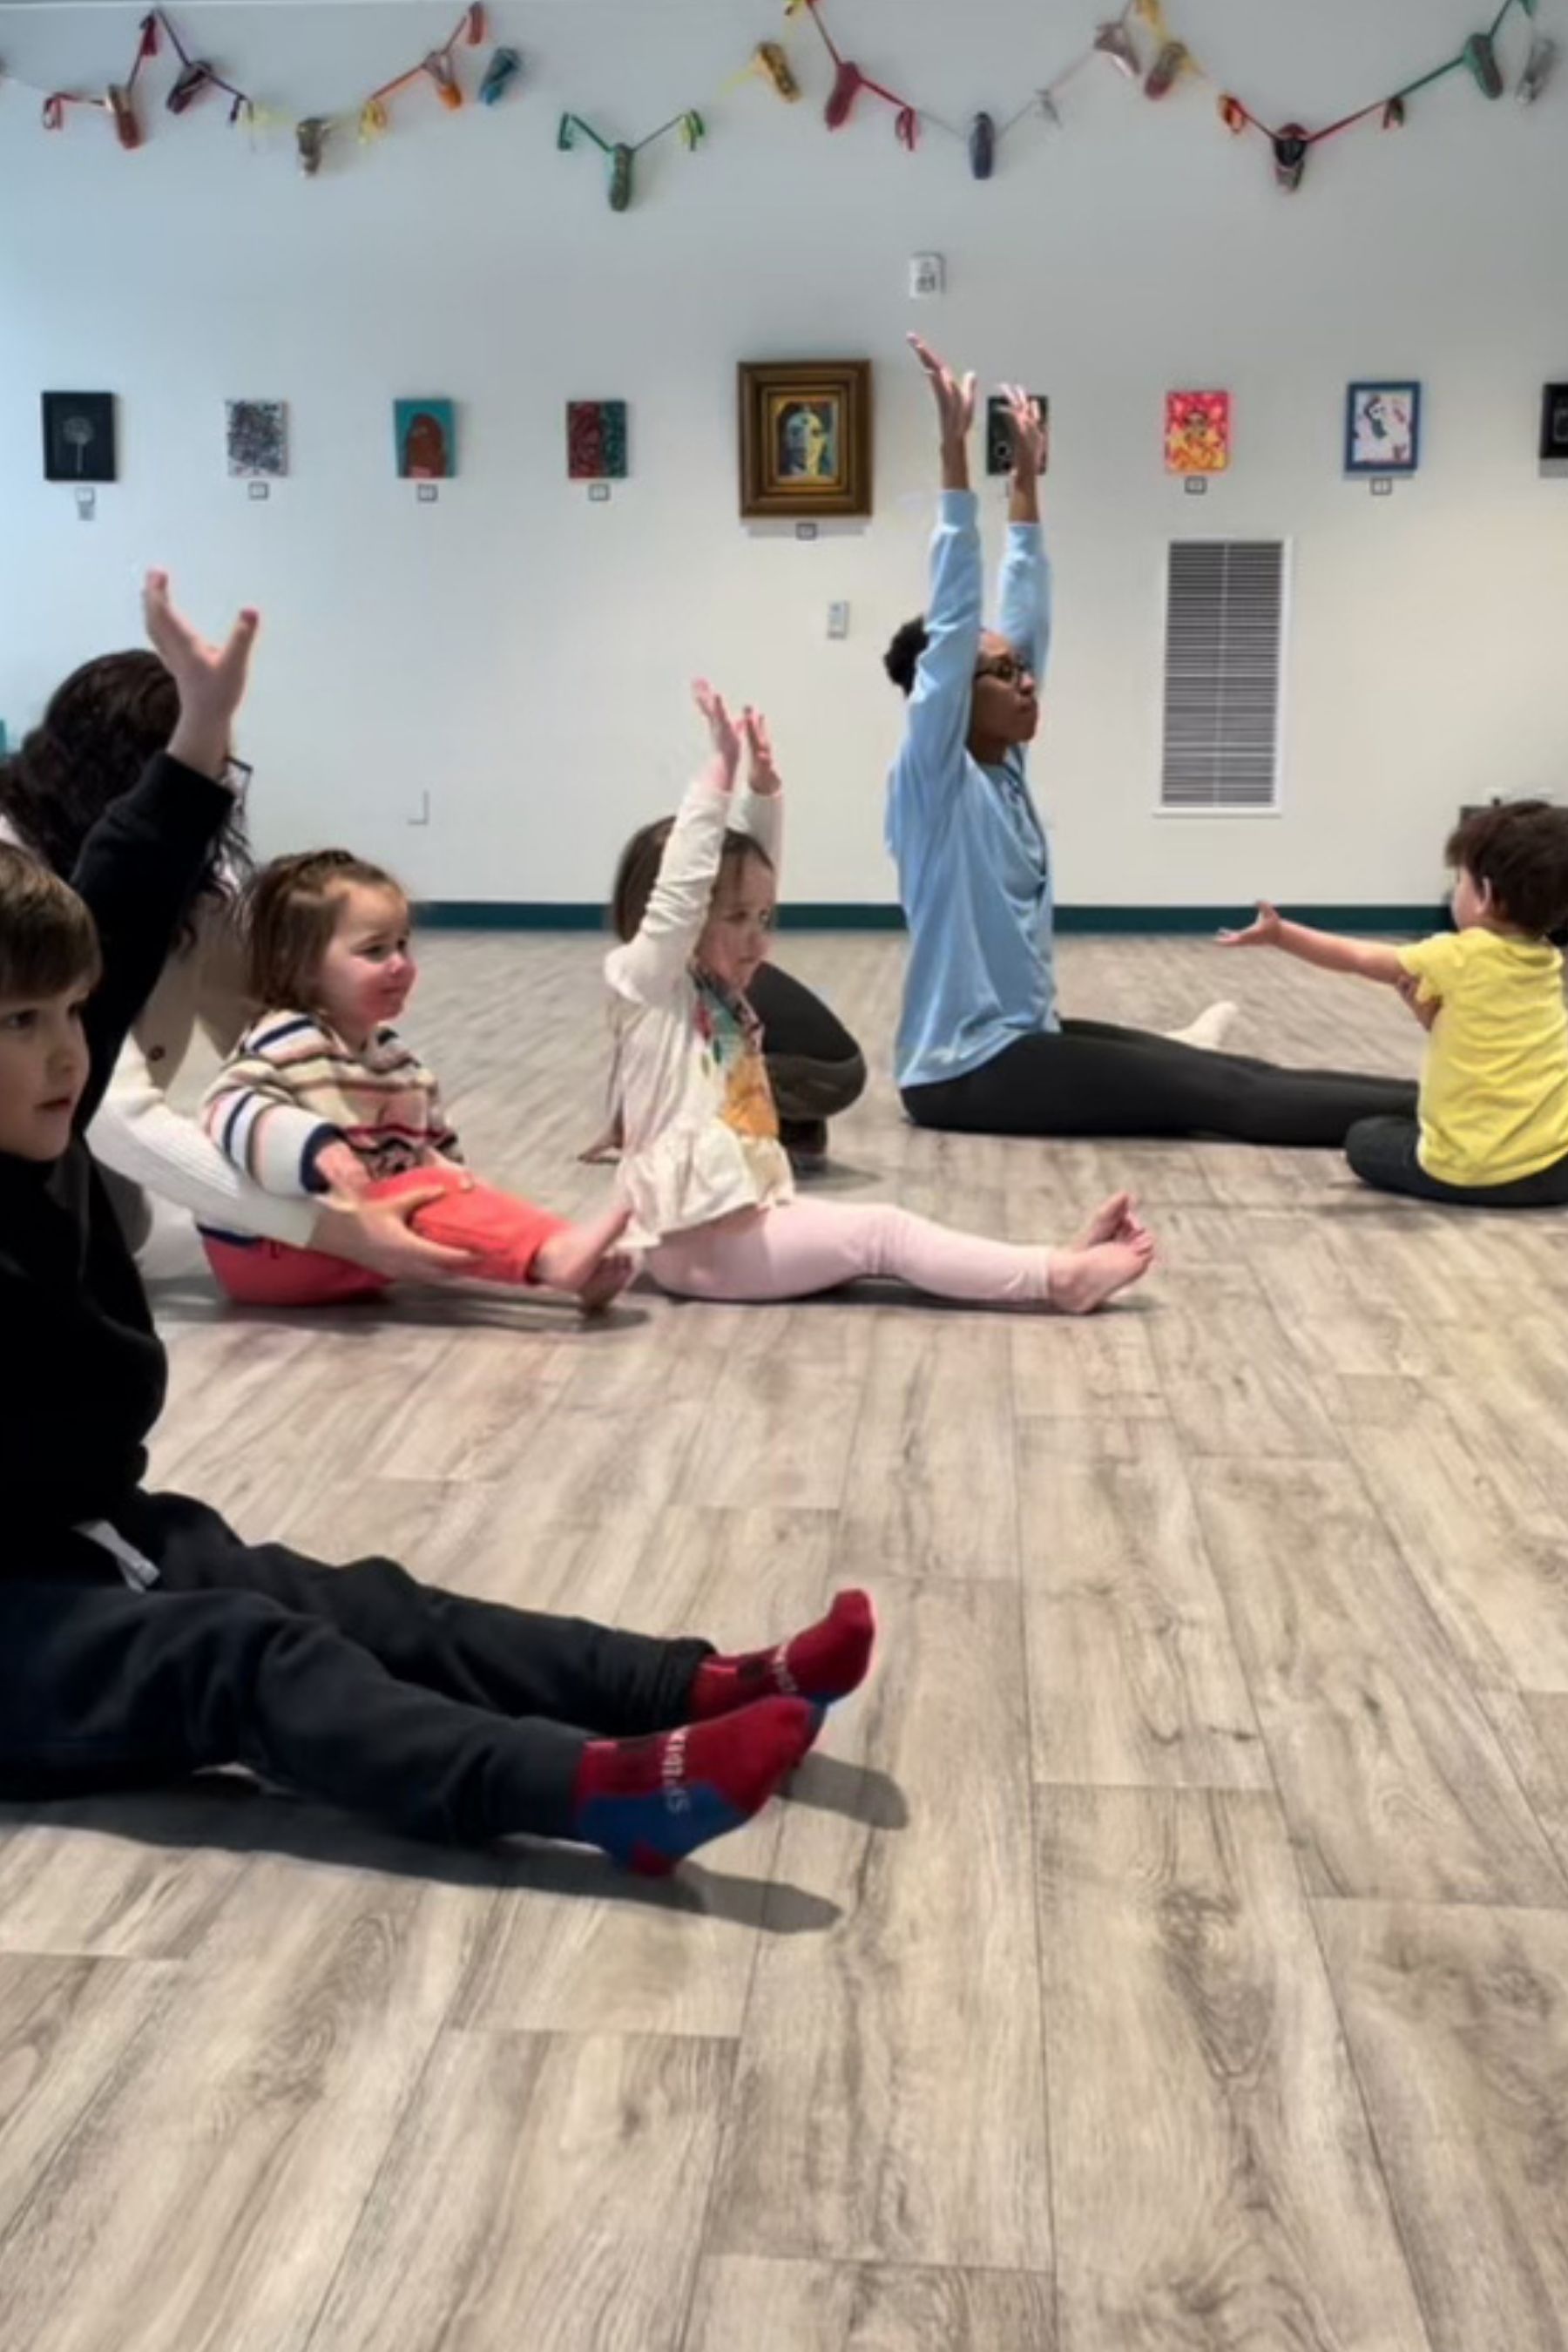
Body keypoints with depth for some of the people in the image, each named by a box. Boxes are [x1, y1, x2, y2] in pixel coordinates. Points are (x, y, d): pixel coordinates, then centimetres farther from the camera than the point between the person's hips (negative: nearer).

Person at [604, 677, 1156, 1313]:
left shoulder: (720, 992, 13)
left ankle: (1052, 1269, -11)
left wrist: (762, 784, -2)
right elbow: (681, 889, -22)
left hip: (751, 1218, 9)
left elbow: (753, 866, 11)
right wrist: (720, 769, -20)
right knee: (882, 1233, -15)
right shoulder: (647, 986, -9)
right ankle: (1056, 1278, -18)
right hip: (701, 1240, -9)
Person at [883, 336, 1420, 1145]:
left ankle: (1425, 1102, 2)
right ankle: (1432, 1110, -17)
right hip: (968, 1070, -9)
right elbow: (953, 622, -23)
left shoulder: (1000, 766, 9)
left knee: (1229, 1076, 1)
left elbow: (1024, 617, 13)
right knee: (1218, 1094, -14)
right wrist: (955, 456, -27)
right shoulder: (931, 778, -14)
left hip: (1022, 1038, 9)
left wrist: (1026, 481, 13)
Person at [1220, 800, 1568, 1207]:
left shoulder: (1462, 956, -12)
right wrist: (1427, 1003, -3)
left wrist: (1279, 934, 9)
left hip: (1473, 1172, -6)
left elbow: (1360, 958, 1)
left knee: (1366, 1141, 19)